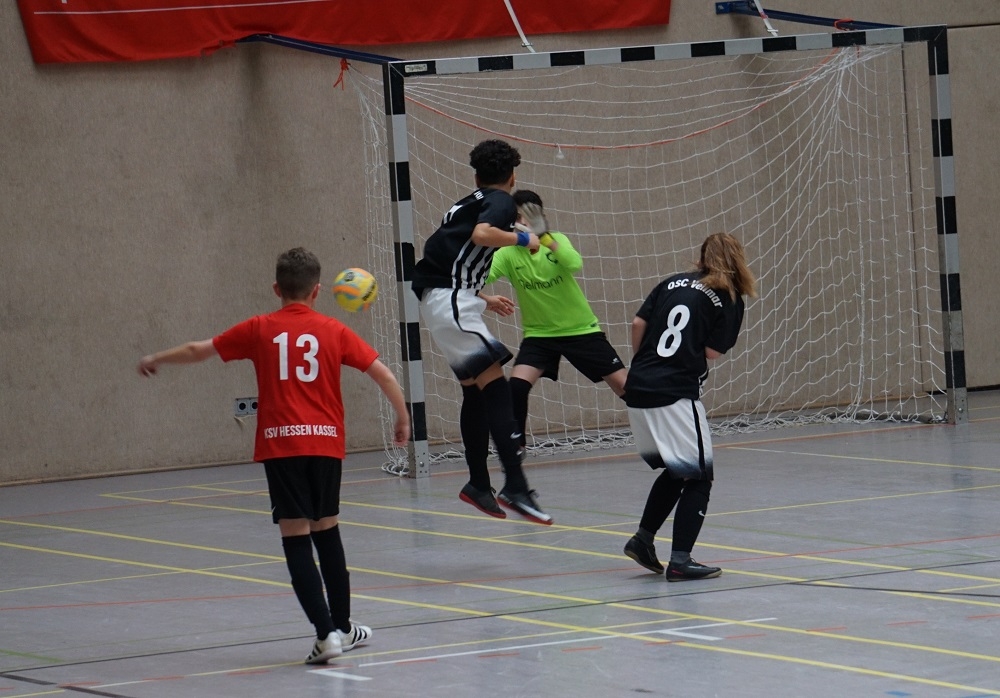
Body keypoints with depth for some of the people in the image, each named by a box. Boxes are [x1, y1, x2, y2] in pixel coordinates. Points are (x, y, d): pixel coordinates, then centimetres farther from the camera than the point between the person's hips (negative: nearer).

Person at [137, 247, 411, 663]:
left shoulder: (260, 329, 4)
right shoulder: (333, 331, 6)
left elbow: (197, 351, 14)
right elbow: (382, 373, 3)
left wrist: (155, 360, 32)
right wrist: (403, 419, 19)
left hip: (280, 444, -2)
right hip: (326, 442, 2)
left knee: (296, 537, -3)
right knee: (326, 529, 18)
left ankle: (326, 633, -14)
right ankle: (343, 626, 27)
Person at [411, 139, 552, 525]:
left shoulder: (468, 204, 25)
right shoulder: (501, 201, 0)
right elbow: (481, 234, -22)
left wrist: (482, 300, 40)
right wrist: (522, 239, -7)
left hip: (440, 301, 9)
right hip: (452, 301, -9)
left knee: (477, 390, 17)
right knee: (495, 386, -14)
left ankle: (478, 483, 23)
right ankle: (515, 487, -24)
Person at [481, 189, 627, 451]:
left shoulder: (558, 240, -10)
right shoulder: (508, 254, -10)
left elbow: (575, 264, -31)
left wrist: (544, 237, -43)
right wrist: (485, 298, -46)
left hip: (581, 329, 0)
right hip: (539, 334, 0)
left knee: (624, 384, -1)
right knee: (516, 386, -22)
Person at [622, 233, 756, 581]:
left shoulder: (672, 283, 14)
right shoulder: (729, 299, 2)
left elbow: (638, 324, 6)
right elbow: (711, 352, -3)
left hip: (638, 388, 6)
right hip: (677, 395, -6)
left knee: (674, 471, 24)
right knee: (697, 478, 4)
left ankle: (643, 538, 18)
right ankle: (680, 561, -4)